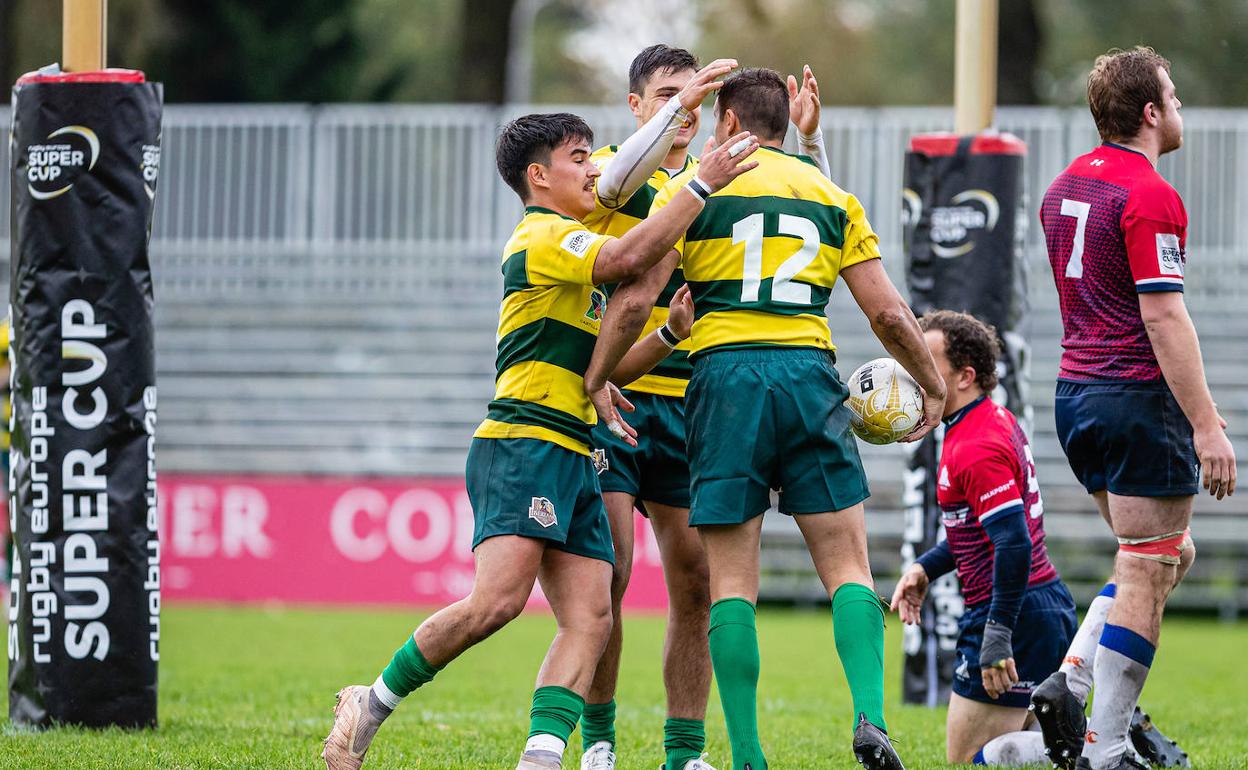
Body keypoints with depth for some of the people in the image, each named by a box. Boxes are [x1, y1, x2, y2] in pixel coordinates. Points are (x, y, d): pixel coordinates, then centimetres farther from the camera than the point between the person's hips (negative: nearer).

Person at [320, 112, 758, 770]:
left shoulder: (569, 253, 27)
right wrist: (702, 185, -17)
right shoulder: (543, 236, -3)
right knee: (497, 601, -22)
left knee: (589, 618, -7)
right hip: (523, 444, -10)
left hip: (572, 457, 10)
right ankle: (370, 706, -6)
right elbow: (627, 258, -22)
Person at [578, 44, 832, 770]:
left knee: (696, 581, 2)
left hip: (689, 408, 4)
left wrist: (808, 137, -10)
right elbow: (617, 179, -24)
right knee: (606, 571, -9)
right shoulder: (609, 166, 1)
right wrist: (680, 106, -34)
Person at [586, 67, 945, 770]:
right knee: (847, 565, 5)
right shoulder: (833, 196, 15)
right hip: (809, 373, 2)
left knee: (732, 581, 2)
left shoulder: (692, 189, 7)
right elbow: (886, 311, 11)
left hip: (726, 375, -1)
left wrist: (597, 379, 12)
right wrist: (934, 385, 24)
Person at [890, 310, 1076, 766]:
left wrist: (997, 636, -28)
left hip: (1015, 614, -10)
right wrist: (926, 569, 15)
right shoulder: (996, 419, 13)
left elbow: (1015, 544, -28)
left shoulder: (976, 448, -20)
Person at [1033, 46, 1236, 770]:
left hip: (1077, 396, 9)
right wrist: (1205, 424, -21)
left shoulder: (1066, 185, 13)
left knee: (1170, 554, 19)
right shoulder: (1150, 196, -16)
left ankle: (1070, 680, 4)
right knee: (1148, 576, -2)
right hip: (1140, 399, -9)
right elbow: (1162, 315, -21)